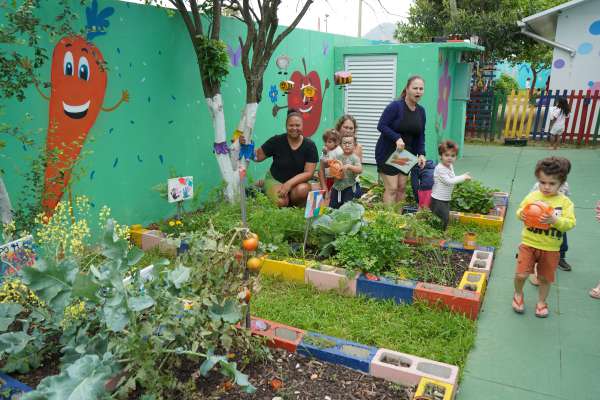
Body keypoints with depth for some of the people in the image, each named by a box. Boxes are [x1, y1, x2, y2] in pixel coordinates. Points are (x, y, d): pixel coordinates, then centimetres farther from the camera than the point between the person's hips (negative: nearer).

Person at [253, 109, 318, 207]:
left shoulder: (310, 145, -8)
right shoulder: (277, 141, -9)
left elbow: (308, 173, -12)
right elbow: (257, 156, -6)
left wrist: (290, 183, -24)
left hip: (298, 182, 1)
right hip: (275, 180, 0)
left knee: (302, 190, -34)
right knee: (281, 202, -30)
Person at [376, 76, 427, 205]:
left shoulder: (421, 111, 5)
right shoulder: (395, 106, -16)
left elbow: (420, 135, 8)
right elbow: (381, 126, -18)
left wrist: (421, 153, -5)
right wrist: (397, 138, -29)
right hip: (387, 153, -6)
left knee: (402, 187, 10)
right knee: (392, 188, -8)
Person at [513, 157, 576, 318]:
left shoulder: (565, 202, -6)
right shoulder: (532, 196, -3)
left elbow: (570, 224, -13)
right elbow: (520, 211, 4)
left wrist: (555, 220, -30)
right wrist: (521, 214, -19)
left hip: (550, 248, 0)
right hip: (529, 243, 0)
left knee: (545, 278, 14)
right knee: (521, 274, -7)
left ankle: (541, 301, 40)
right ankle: (518, 294, 25)